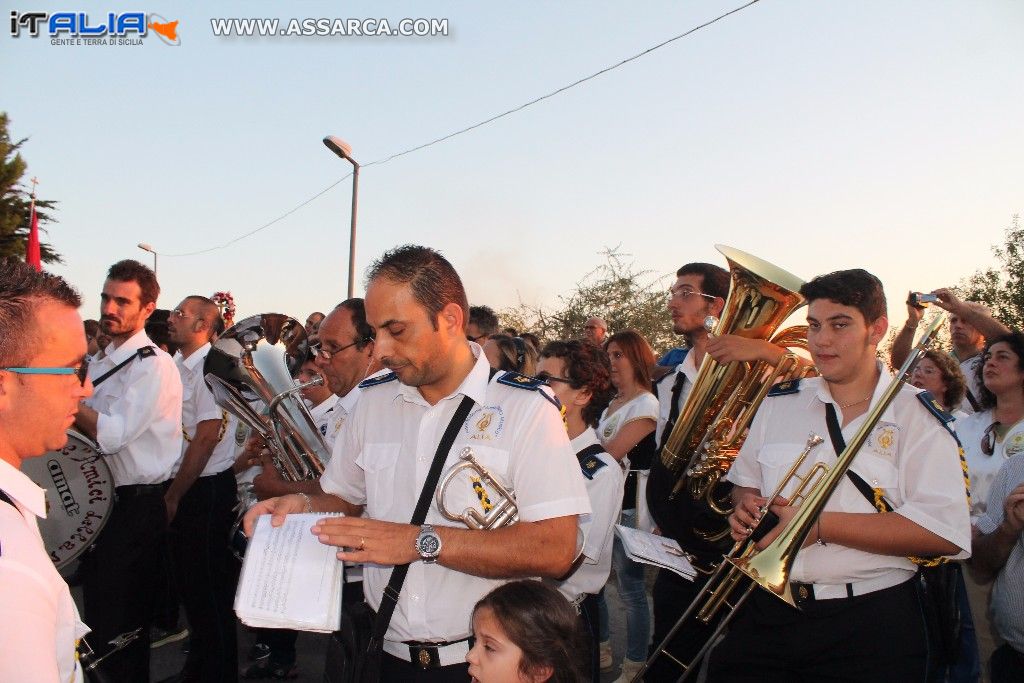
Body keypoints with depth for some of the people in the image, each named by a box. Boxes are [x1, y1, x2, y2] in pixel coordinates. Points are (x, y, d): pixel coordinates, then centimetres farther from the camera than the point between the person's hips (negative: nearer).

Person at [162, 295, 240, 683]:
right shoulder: (177, 366, 9)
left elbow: (207, 436, -20)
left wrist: (174, 495, -14)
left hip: (206, 490, -9)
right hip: (179, 487, 9)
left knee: (210, 590, 3)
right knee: (188, 580, 19)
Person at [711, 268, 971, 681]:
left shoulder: (915, 416, -4)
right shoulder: (778, 404, 9)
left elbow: (945, 533, -15)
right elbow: (744, 482, 20)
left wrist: (819, 525, -20)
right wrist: (746, 505, -5)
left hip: (871, 629, -3)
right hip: (768, 613, 4)